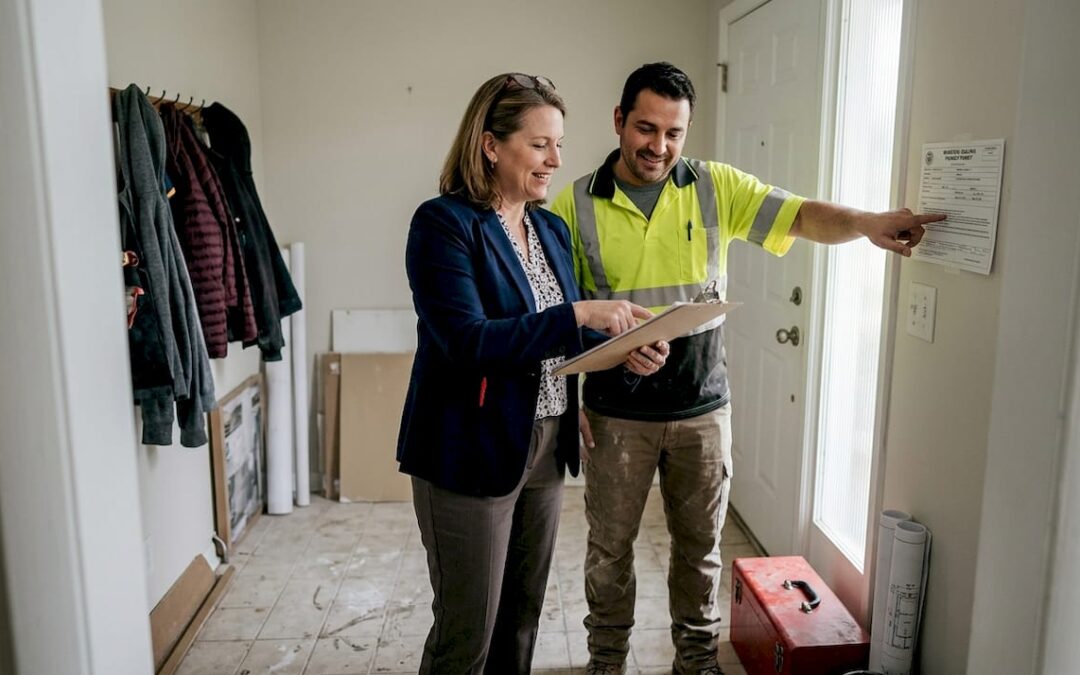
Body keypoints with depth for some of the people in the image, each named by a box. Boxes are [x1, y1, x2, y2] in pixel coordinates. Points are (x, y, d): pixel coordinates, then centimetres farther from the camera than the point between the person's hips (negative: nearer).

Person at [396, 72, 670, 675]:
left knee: (523, 615, 19)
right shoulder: (444, 223, -13)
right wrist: (581, 315, -25)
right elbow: (466, 342, -23)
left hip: (547, 447, 7)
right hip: (471, 454, -7)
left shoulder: (553, 229, 9)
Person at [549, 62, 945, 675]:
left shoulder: (717, 187, -2)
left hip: (703, 409, 1)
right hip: (616, 414, -1)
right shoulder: (575, 204, -4)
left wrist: (868, 222, -30)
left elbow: (802, 216, -9)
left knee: (700, 543, 17)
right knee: (610, 546, 15)